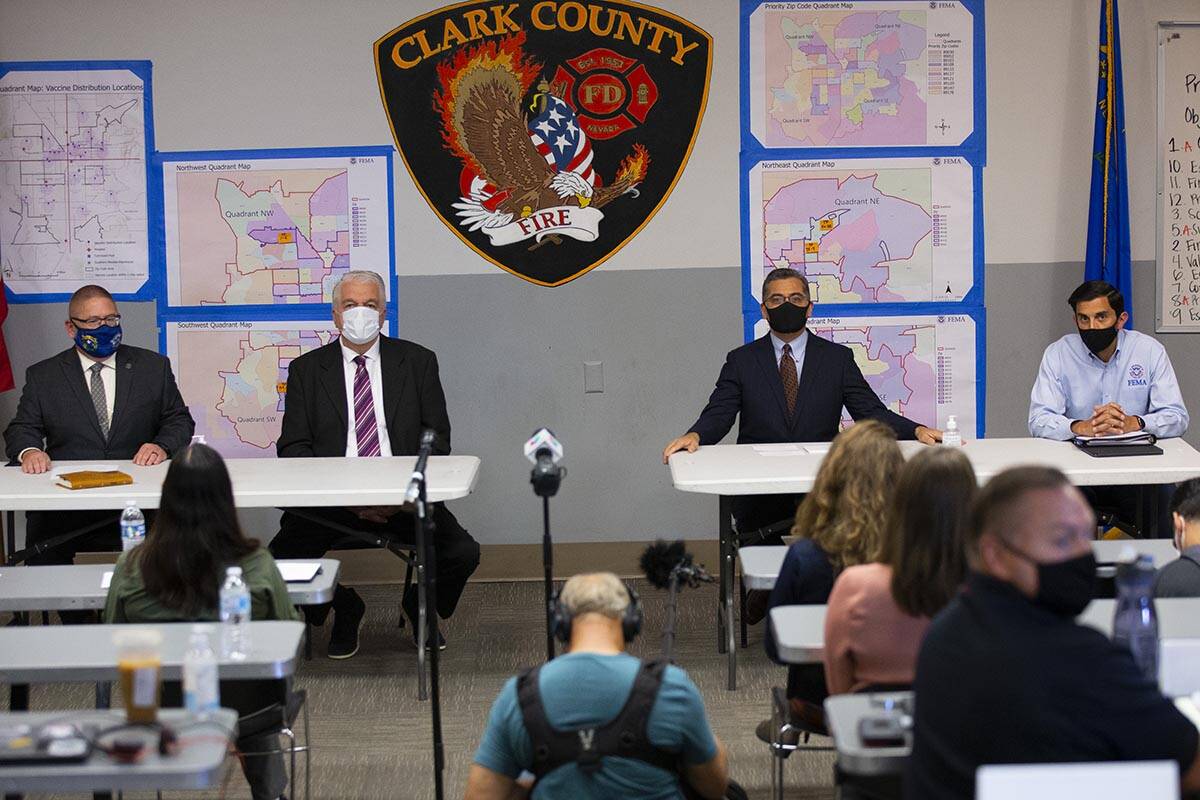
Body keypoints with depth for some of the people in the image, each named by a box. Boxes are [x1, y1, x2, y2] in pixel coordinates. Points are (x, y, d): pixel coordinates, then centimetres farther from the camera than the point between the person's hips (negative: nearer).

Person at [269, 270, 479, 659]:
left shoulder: (417, 362, 10)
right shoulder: (306, 369, 8)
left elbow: (436, 440, 5)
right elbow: (292, 447, 1)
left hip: (405, 498, 0)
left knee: (463, 553, -23)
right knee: (281, 559, -23)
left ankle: (421, 606, 13)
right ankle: (345, 609, 10)